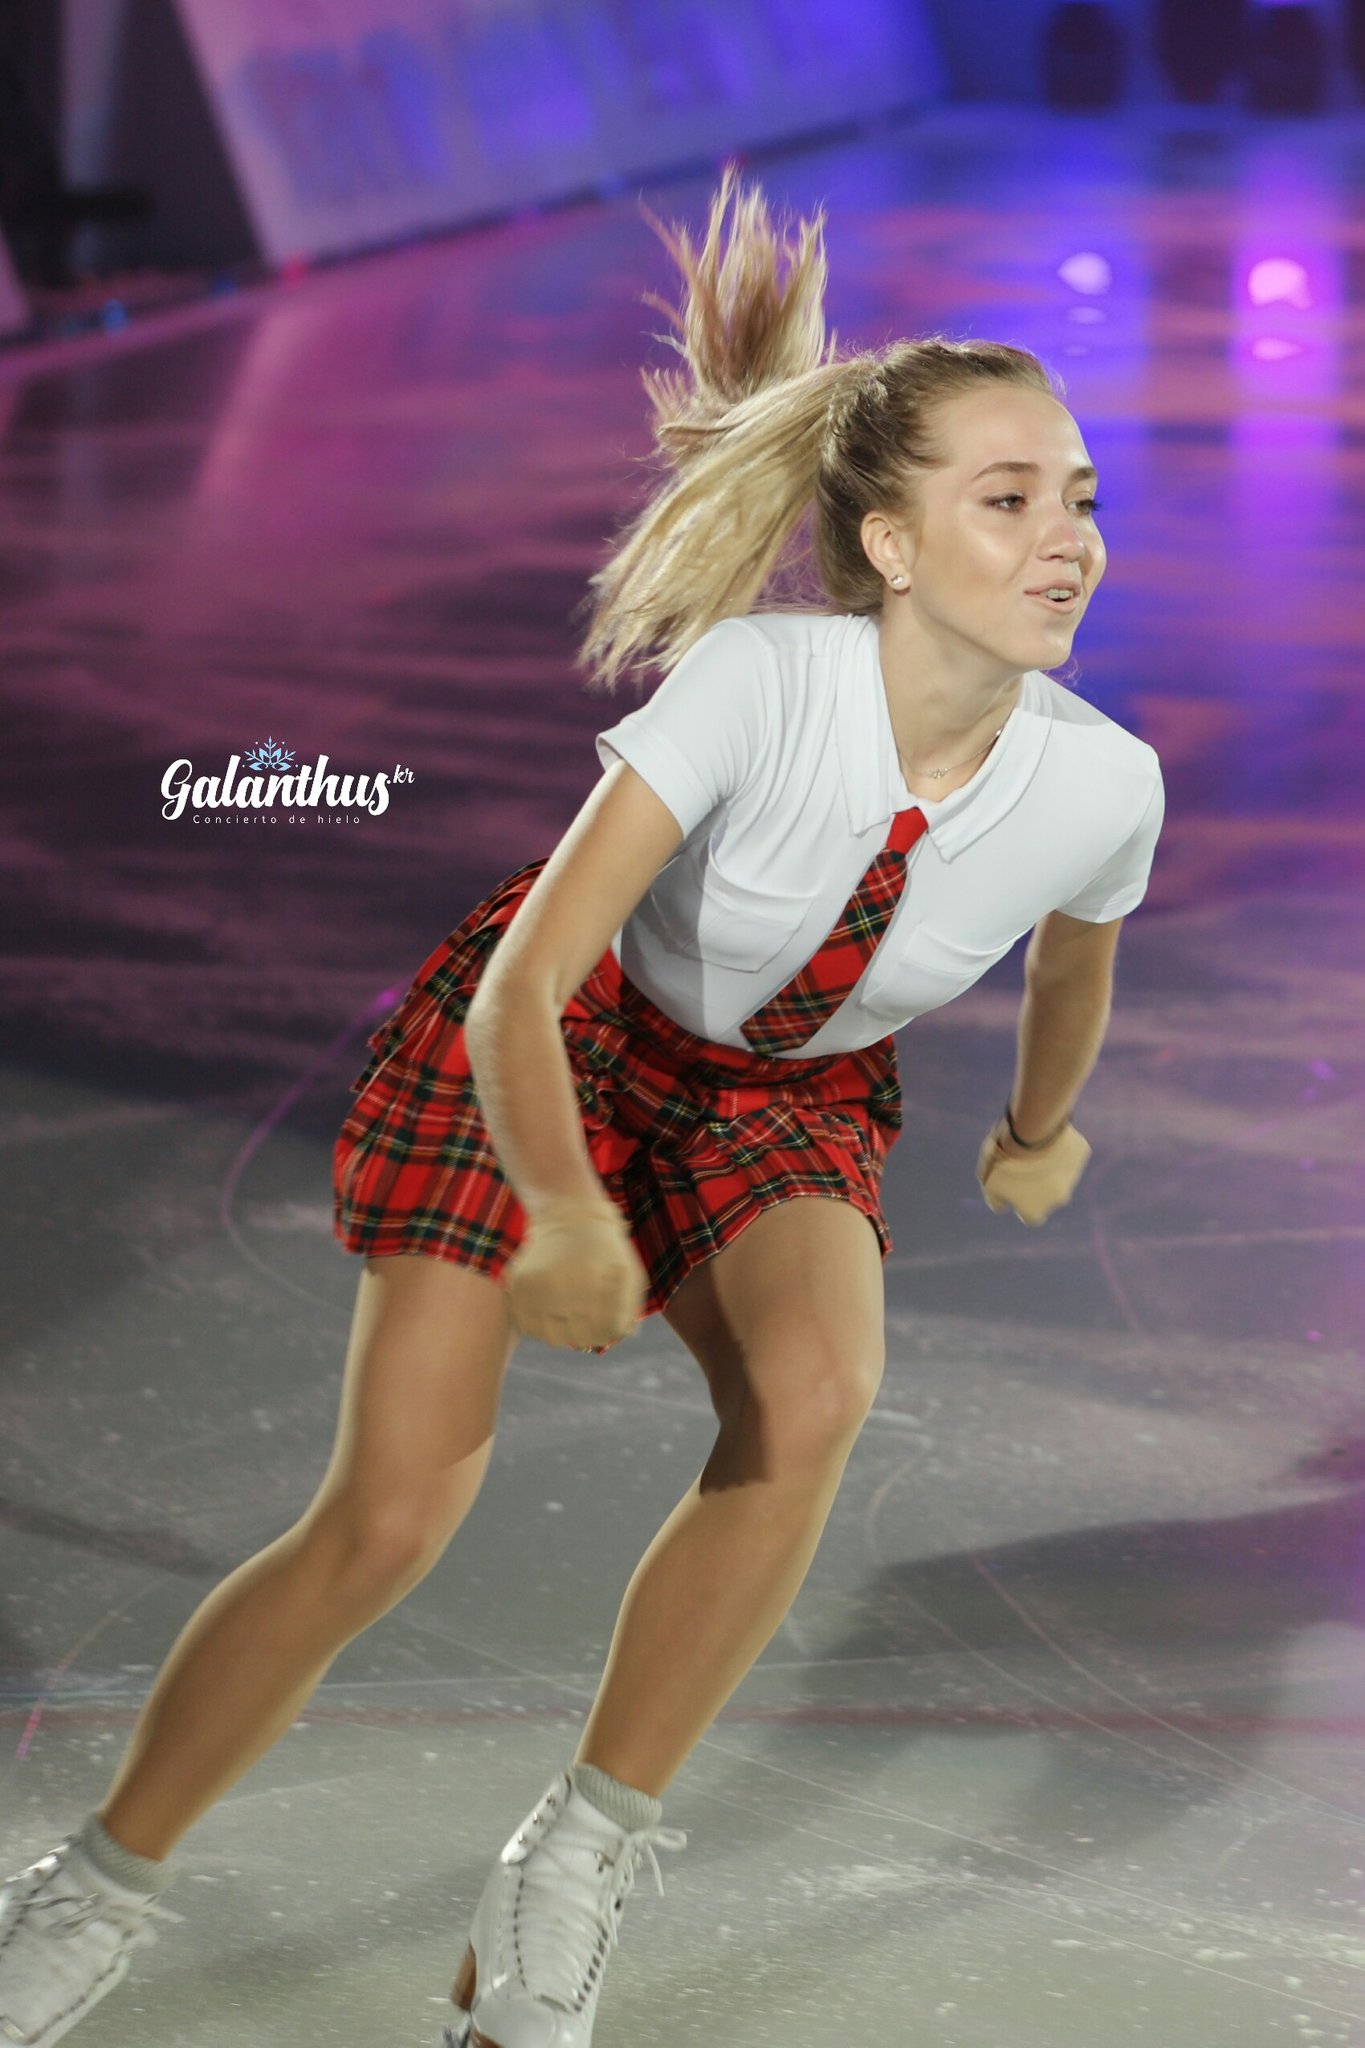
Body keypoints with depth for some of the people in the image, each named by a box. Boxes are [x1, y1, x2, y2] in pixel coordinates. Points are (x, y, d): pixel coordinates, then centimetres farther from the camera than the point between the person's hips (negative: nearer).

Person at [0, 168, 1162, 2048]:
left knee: (817, 1389, -31)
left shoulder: (1104, 784, -22)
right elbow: (525, 979, -37)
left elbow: (1071, 973, 4)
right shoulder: (758, 681, -34)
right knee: (385, 1524, -12)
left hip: (788, 1103, 3)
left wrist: (1038, 1132, 23)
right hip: (556, 1040, -3)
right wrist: (563, 1209, -54)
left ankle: (573, 1874, -15)